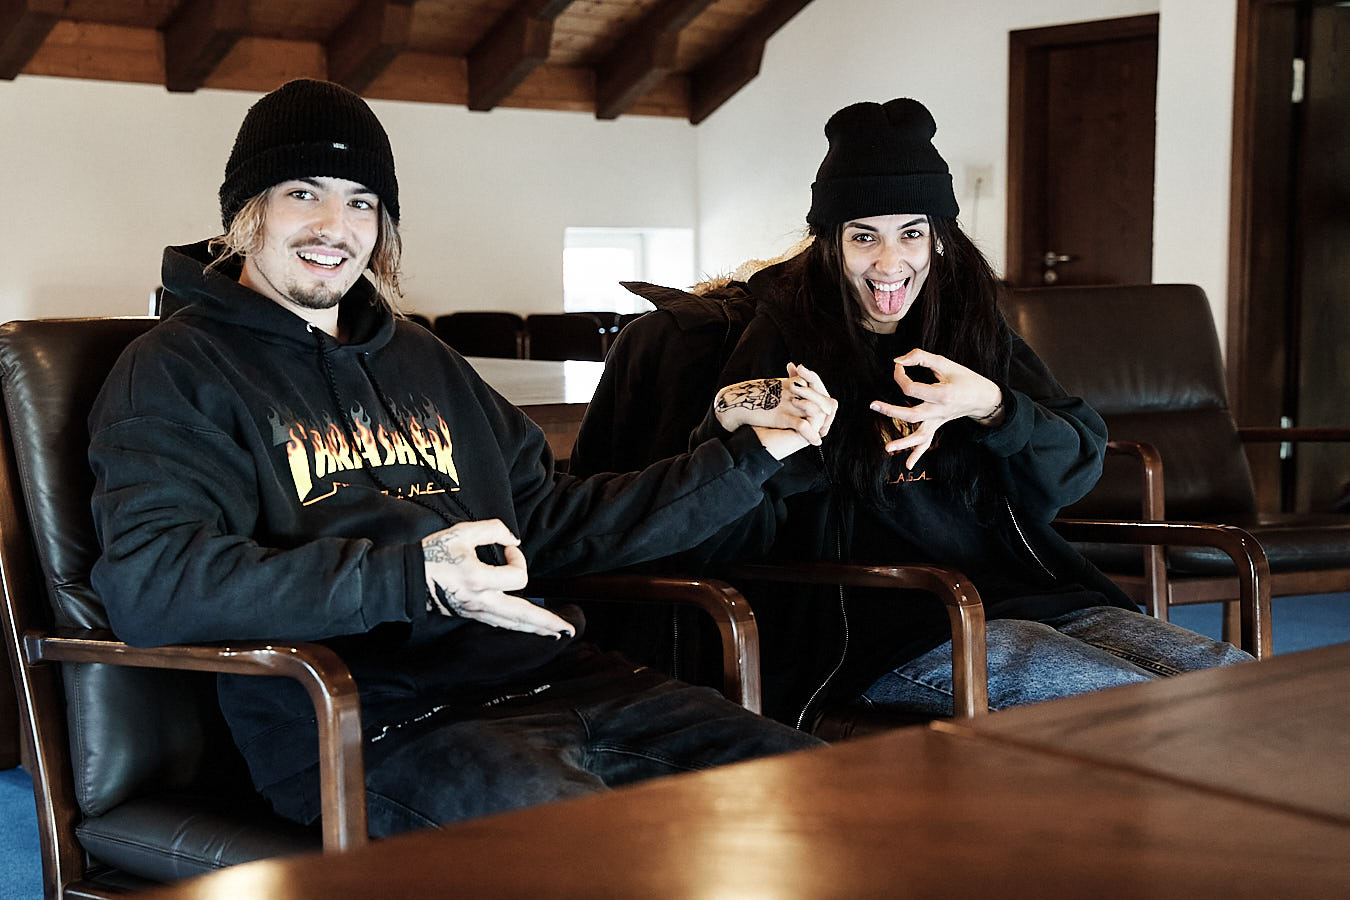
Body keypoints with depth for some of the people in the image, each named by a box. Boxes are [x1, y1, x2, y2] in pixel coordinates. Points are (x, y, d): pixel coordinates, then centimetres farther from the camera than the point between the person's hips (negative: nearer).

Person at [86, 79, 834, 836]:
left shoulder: (421, 360, 28)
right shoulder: (177, 371, 4)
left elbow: (551, 520, 31)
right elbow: (150, 584, -14)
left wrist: (747, 456, 25)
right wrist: (409, 579, -21)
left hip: (546, 675, 7)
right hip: (376, 726, -7)